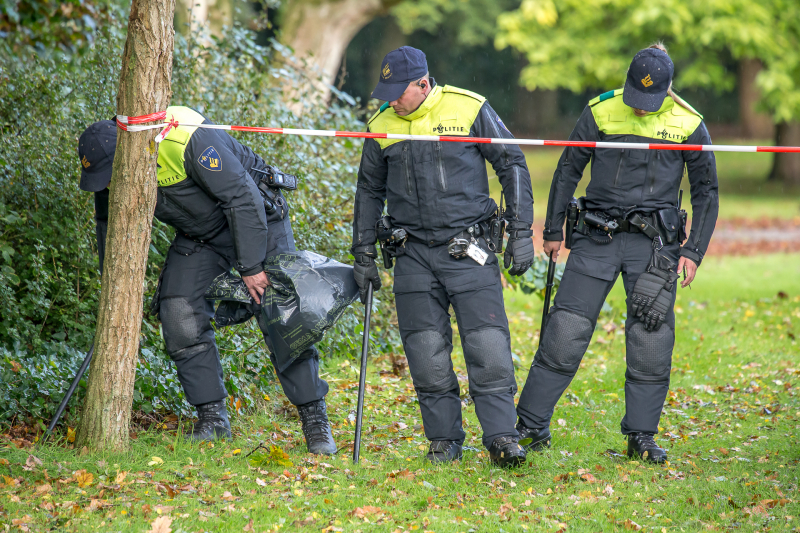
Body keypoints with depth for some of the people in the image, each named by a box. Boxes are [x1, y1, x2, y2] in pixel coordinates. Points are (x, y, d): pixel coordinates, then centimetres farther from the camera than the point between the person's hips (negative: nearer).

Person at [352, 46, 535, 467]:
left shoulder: (469, 108, -4)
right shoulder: (382, 126, 6)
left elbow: (512, 165, 3)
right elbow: (369, 191, 18)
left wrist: (521, 233, -1)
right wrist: (363, 255, 16)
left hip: (469, 250, -3)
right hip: (415, 255, 3)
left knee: (488, 345, -10)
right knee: (426, 352, 0)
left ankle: (501, 437, -5)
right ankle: (444, 439, 11)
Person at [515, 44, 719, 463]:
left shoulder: (689, 124, 0)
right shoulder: (601, 111, 0)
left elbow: (706, 191, 9)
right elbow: (568, 169, 9)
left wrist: (694, 251, 1)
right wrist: (553, 230, 10)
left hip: (655, 243, 0)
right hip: (597, 239, 0)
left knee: (652, 340, -2)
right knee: (564, 333, -3)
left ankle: (642, 436, 10)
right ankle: (532, 427, 6)